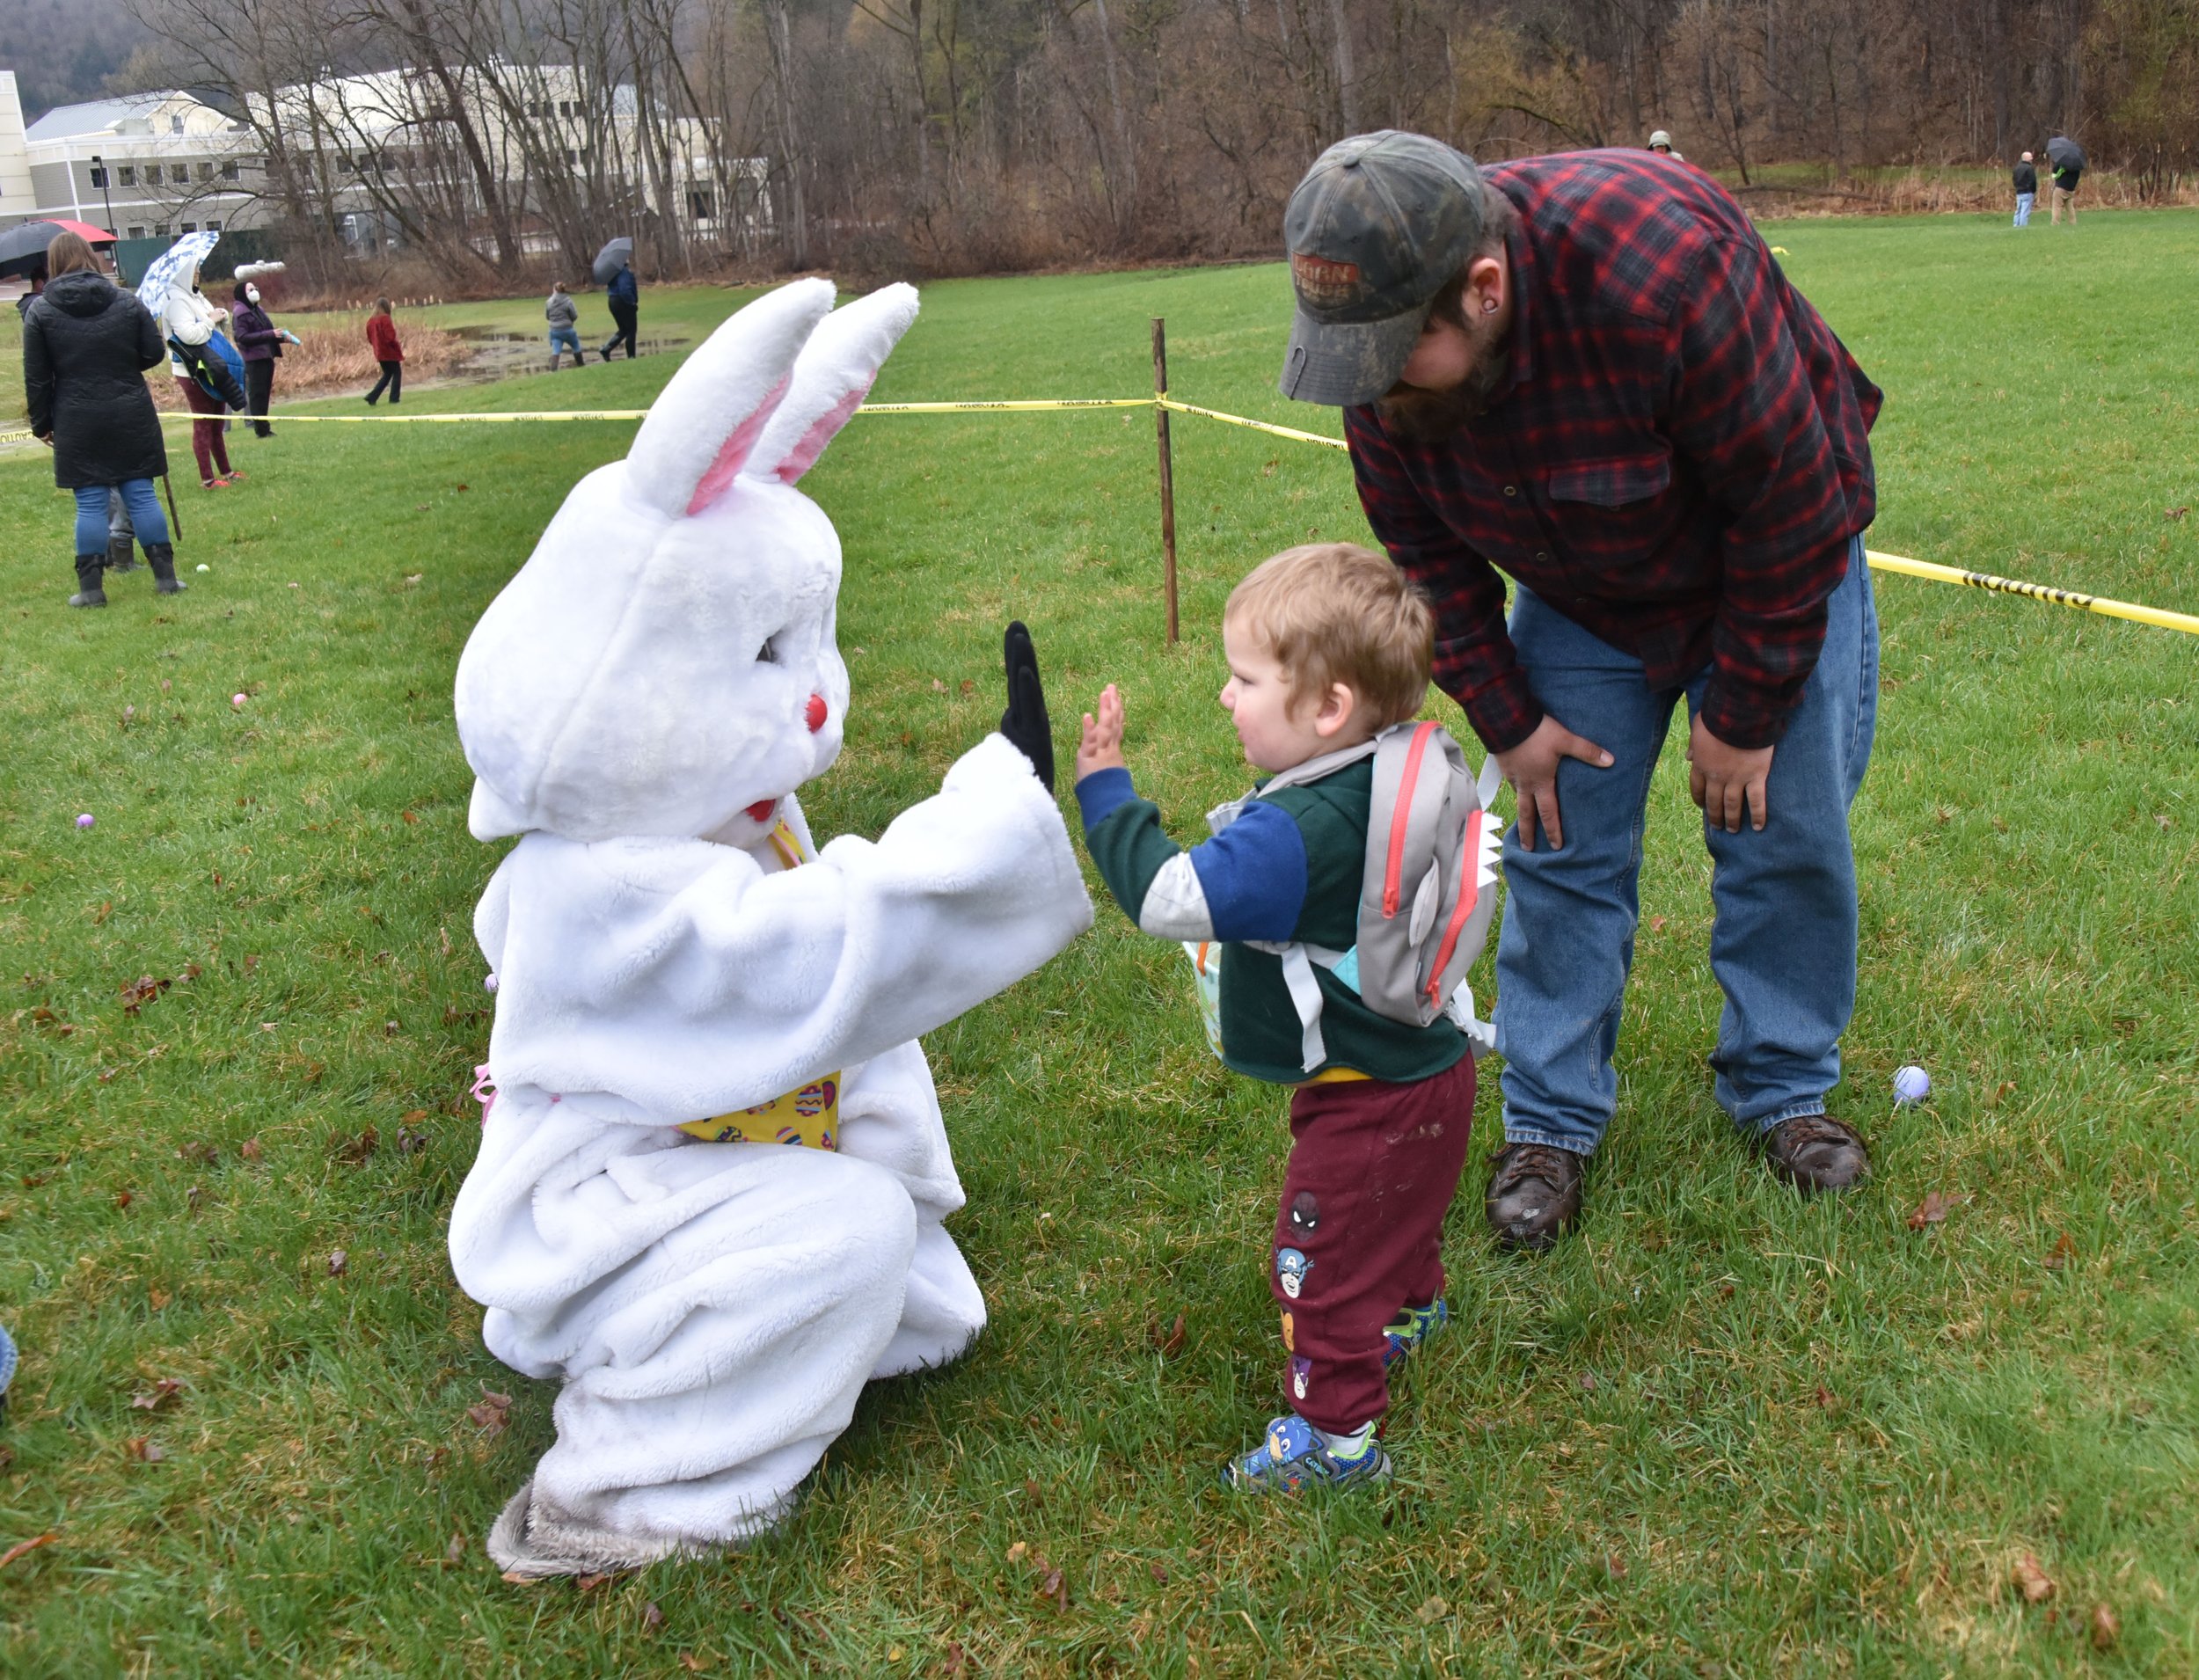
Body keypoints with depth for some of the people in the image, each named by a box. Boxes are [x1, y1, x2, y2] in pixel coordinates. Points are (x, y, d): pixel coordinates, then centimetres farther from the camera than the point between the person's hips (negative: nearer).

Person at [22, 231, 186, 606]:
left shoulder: (39, 311, -2)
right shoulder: (126, 301, 1)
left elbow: (36, 377, -1)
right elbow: (154, 352, 3)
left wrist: (42, 424, 8)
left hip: (77, 423, -1)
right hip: (131, 417, 1)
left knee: (90, 503, 2)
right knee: (141, 494, 7)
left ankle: (90, 586, 5)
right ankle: (165, 576, 8)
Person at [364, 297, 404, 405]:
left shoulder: (371, 320, 7)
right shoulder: (385, 318, -15)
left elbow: (370, 338, 13)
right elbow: (390, 337, -20)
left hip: (379, 353, 7)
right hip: (390, 352, -7)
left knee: (387, 375, 18)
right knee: (397, 373, 6)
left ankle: (371, 397, 9)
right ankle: (394, 400, 2)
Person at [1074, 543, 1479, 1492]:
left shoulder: (1300, 833, -34)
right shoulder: (1396, 783, -4)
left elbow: (1170, 899, -35)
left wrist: (1103, 791, -29)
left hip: (1368, 1107, -10)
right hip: (1425, 1069, 10)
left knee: (1321, 1262, 6)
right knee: (1399, 1218, 35)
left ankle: (1336, 1433, 20)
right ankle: (1409, 1313, 60)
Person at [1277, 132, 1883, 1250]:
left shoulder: (1665, 274, -40)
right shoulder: (1383, 340, -24)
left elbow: (1792, 509, -28)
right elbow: (1421, 546, -6)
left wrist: (1743, 714, -19)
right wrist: (1505, 718, -8)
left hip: (1771, 570, -3)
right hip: (1581, 594, 3)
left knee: (1786, 835, 2)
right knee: (1561, 850, 1)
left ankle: (1782, 1090, 23)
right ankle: (1550, 1119, 15)